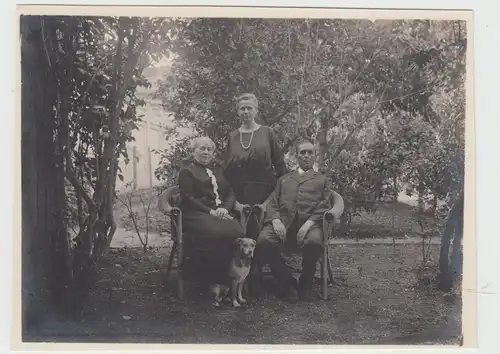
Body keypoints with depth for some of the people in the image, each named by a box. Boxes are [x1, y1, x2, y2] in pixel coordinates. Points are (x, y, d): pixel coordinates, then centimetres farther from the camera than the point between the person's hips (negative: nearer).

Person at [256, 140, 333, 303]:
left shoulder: (321, 180, 25)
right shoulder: (284, 179, 29)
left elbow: (324, 207, 10)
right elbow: (272, 204, 17)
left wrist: (309, 223, -11)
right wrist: (275, 220, -6)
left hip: (310, 222, -1)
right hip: (283, 221, 2)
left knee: (314, 242, -37)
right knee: (264, 241, -31)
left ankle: (305, 282, -8)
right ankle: (287, 282, -11)